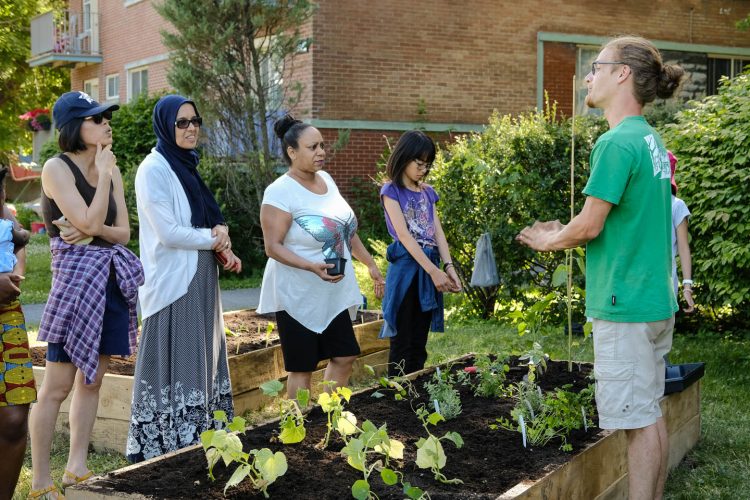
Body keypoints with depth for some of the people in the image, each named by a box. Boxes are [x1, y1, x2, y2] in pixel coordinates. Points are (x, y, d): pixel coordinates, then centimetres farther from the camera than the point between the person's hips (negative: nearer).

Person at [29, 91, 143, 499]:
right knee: (58, 385, -5)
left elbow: (123, 232, 7)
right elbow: (89, 223, -18)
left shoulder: (111, 170, 11)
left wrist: (94, 231, -13)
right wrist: (103, 172, -12)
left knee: (92, 378, 11)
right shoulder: (56, 168, -8)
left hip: (113, 279, 7)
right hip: (76, 277, -7)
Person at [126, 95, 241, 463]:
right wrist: (216, 239, -7)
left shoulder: (186, 166, 14)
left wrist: (221, 242, -2)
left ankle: (197, 440, 19)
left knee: (200, 362, 11)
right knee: (174, 367, -6)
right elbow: (169, 232, -19)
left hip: (199, 279, 9)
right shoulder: (154, 169, -12)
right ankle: (167, 445, 1)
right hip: (173, 282, -9)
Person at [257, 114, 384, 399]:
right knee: (302, 367, 1)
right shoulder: (280, 192, -16)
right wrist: (313, 266, -30)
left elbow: (347, 230, 17)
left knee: (345, 356, 11)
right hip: (299, 297, -8)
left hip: (334, 293, 8)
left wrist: (370, 265, 17)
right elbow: (273, 247, -19)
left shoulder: (326, 179, 7)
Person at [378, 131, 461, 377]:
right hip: (406, 268, -6)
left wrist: (448, 266, -8)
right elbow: (404, 235, -13)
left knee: (420, 343, 10)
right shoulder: (391, 191, -4)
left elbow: (437, 232, 9)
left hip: (430, 268, 6)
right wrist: (434, 270, -19)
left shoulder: (428, 193, 15)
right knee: (403, 344, -3)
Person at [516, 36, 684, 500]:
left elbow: (589, 226, -17)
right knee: (651, 413, 16)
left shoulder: (617, 142, -18)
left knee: (639, 417, -2)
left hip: (625, 304, -9)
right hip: (656, 299, 9)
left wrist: (548, 241, 2)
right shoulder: (651, 139, 12)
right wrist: (563, 231, 14)